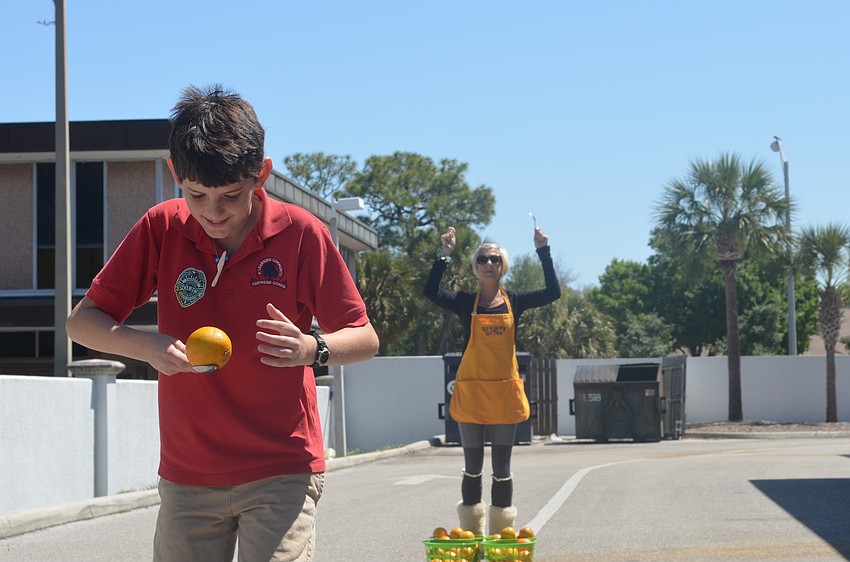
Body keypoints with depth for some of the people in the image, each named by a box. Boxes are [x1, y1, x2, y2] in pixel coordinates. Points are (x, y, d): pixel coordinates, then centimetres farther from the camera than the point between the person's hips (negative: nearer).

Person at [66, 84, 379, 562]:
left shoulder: (302, 233, -7)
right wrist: (145, 345, -17)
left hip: (281, 472, -2)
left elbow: (365, 340, -1)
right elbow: (82, 321, 3)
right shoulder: (162, 229, -2)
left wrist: (312, 349, -23)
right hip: (187, 476, 3)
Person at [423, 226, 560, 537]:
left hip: (505, 393, 0)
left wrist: (543, 252, -11)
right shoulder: (466, 302, 2)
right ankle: (471, 534, 14)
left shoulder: (514, 301, 5)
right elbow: (431, 291, -13)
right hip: (470, 392, 0)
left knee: (501, 469, 4)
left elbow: (553, 292, -6)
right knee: (472, 468, 6)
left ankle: (501, 533, 12)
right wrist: (445, 254, -17)